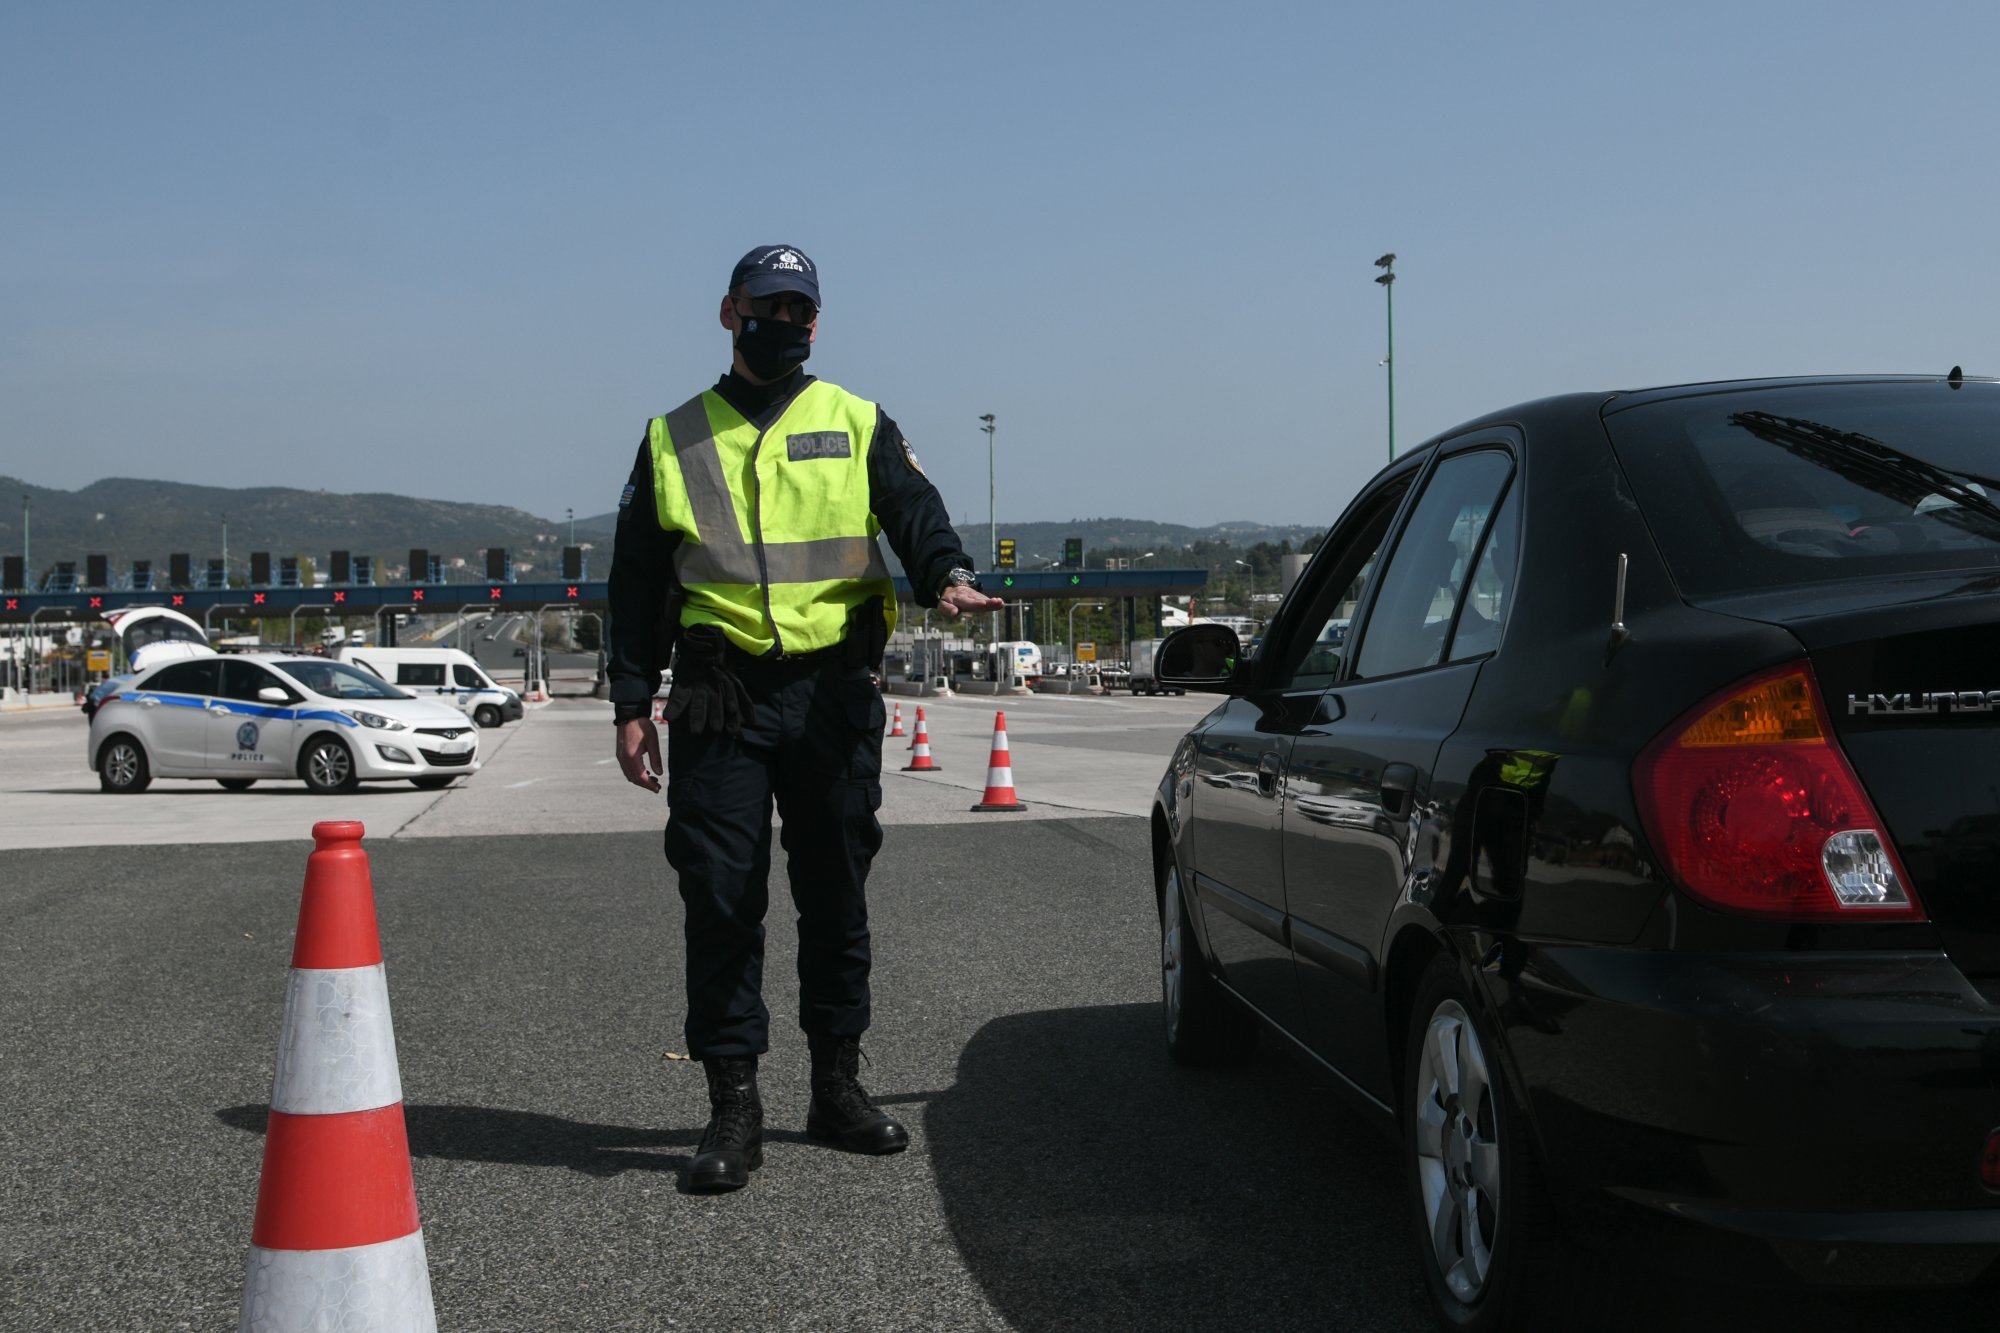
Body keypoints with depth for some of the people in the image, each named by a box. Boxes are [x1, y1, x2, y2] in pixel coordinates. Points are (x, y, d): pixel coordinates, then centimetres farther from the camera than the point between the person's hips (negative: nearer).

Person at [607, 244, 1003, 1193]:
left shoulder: (859, 427, 11)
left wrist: (947, 575, -27)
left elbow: (915, 514, -3)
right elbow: (637, 584, 12)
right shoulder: (673, 439, 12)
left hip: (835, 695, 1)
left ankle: (838, 1087, 20)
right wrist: (631, 704, 4)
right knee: (720, 897, -5)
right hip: (720, 697, 0)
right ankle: (733, 1107, 2)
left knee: (836, 893, 8)